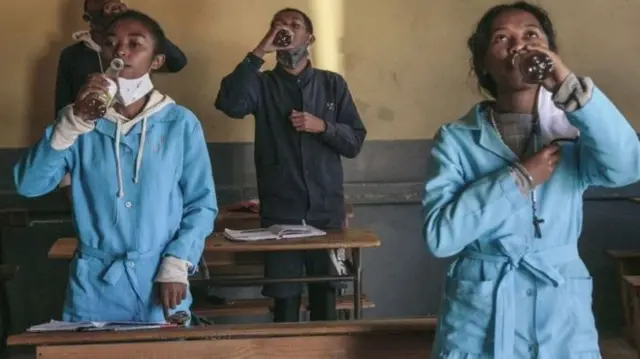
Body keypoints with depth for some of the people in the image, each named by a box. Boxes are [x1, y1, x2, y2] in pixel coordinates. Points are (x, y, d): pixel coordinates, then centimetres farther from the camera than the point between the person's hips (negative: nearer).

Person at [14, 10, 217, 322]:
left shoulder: (181, 123, -1)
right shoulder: (81, 123, 5)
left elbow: (201, 203, 0)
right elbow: (29, 185, -6)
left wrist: (176, 266, -11)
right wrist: (73, 122, -15)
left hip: (159, 284, -1)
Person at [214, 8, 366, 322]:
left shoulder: (332, 83, 9)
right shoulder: (262, 84, 5)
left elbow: (355, 142, 5)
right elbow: (230, 104, -17)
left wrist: (323, 126, -12)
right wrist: (258, 52, -17)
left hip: (326, 211, 1)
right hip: (279, 213, -1)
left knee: (326, 299, 7)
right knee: (285, 301, 2)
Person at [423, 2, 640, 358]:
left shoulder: (576, 131, 2)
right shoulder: (457, 139, -2)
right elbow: (440, 234, -14)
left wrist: (569, 86, -27)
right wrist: (518, 178, -17)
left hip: (561, 318, 1)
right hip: (479, 317, -1)